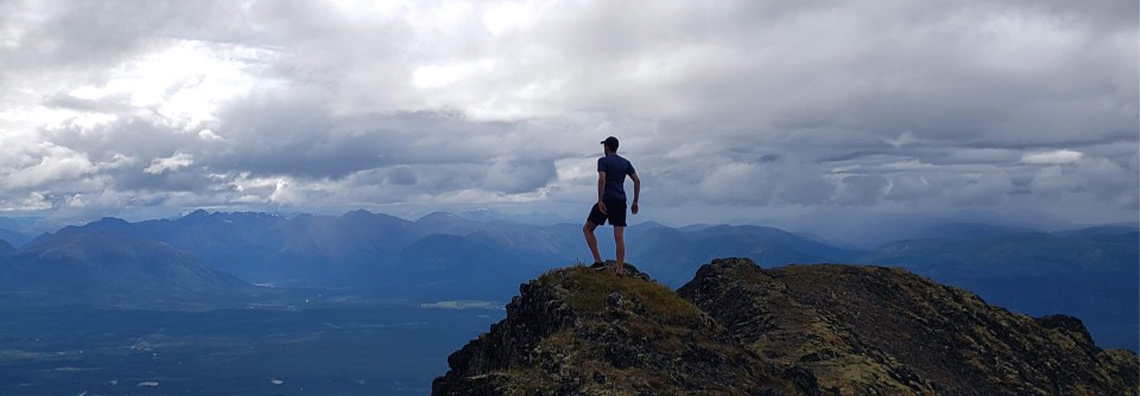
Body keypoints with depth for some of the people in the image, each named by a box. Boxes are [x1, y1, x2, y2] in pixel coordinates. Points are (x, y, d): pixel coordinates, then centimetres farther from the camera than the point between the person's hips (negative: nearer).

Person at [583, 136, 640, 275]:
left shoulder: (603, 161, -3)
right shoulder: (625, 163, 14)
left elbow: (602, 179, -18)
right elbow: (637, 181, 9)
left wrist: (600, 200, -19)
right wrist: (635, 202, 12)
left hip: (606, 201, -5)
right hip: (621, 202, 5)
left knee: (587, 229, 10)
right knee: (619, 237, 2)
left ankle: (598, 260, -1)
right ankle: (620, 271, -3)